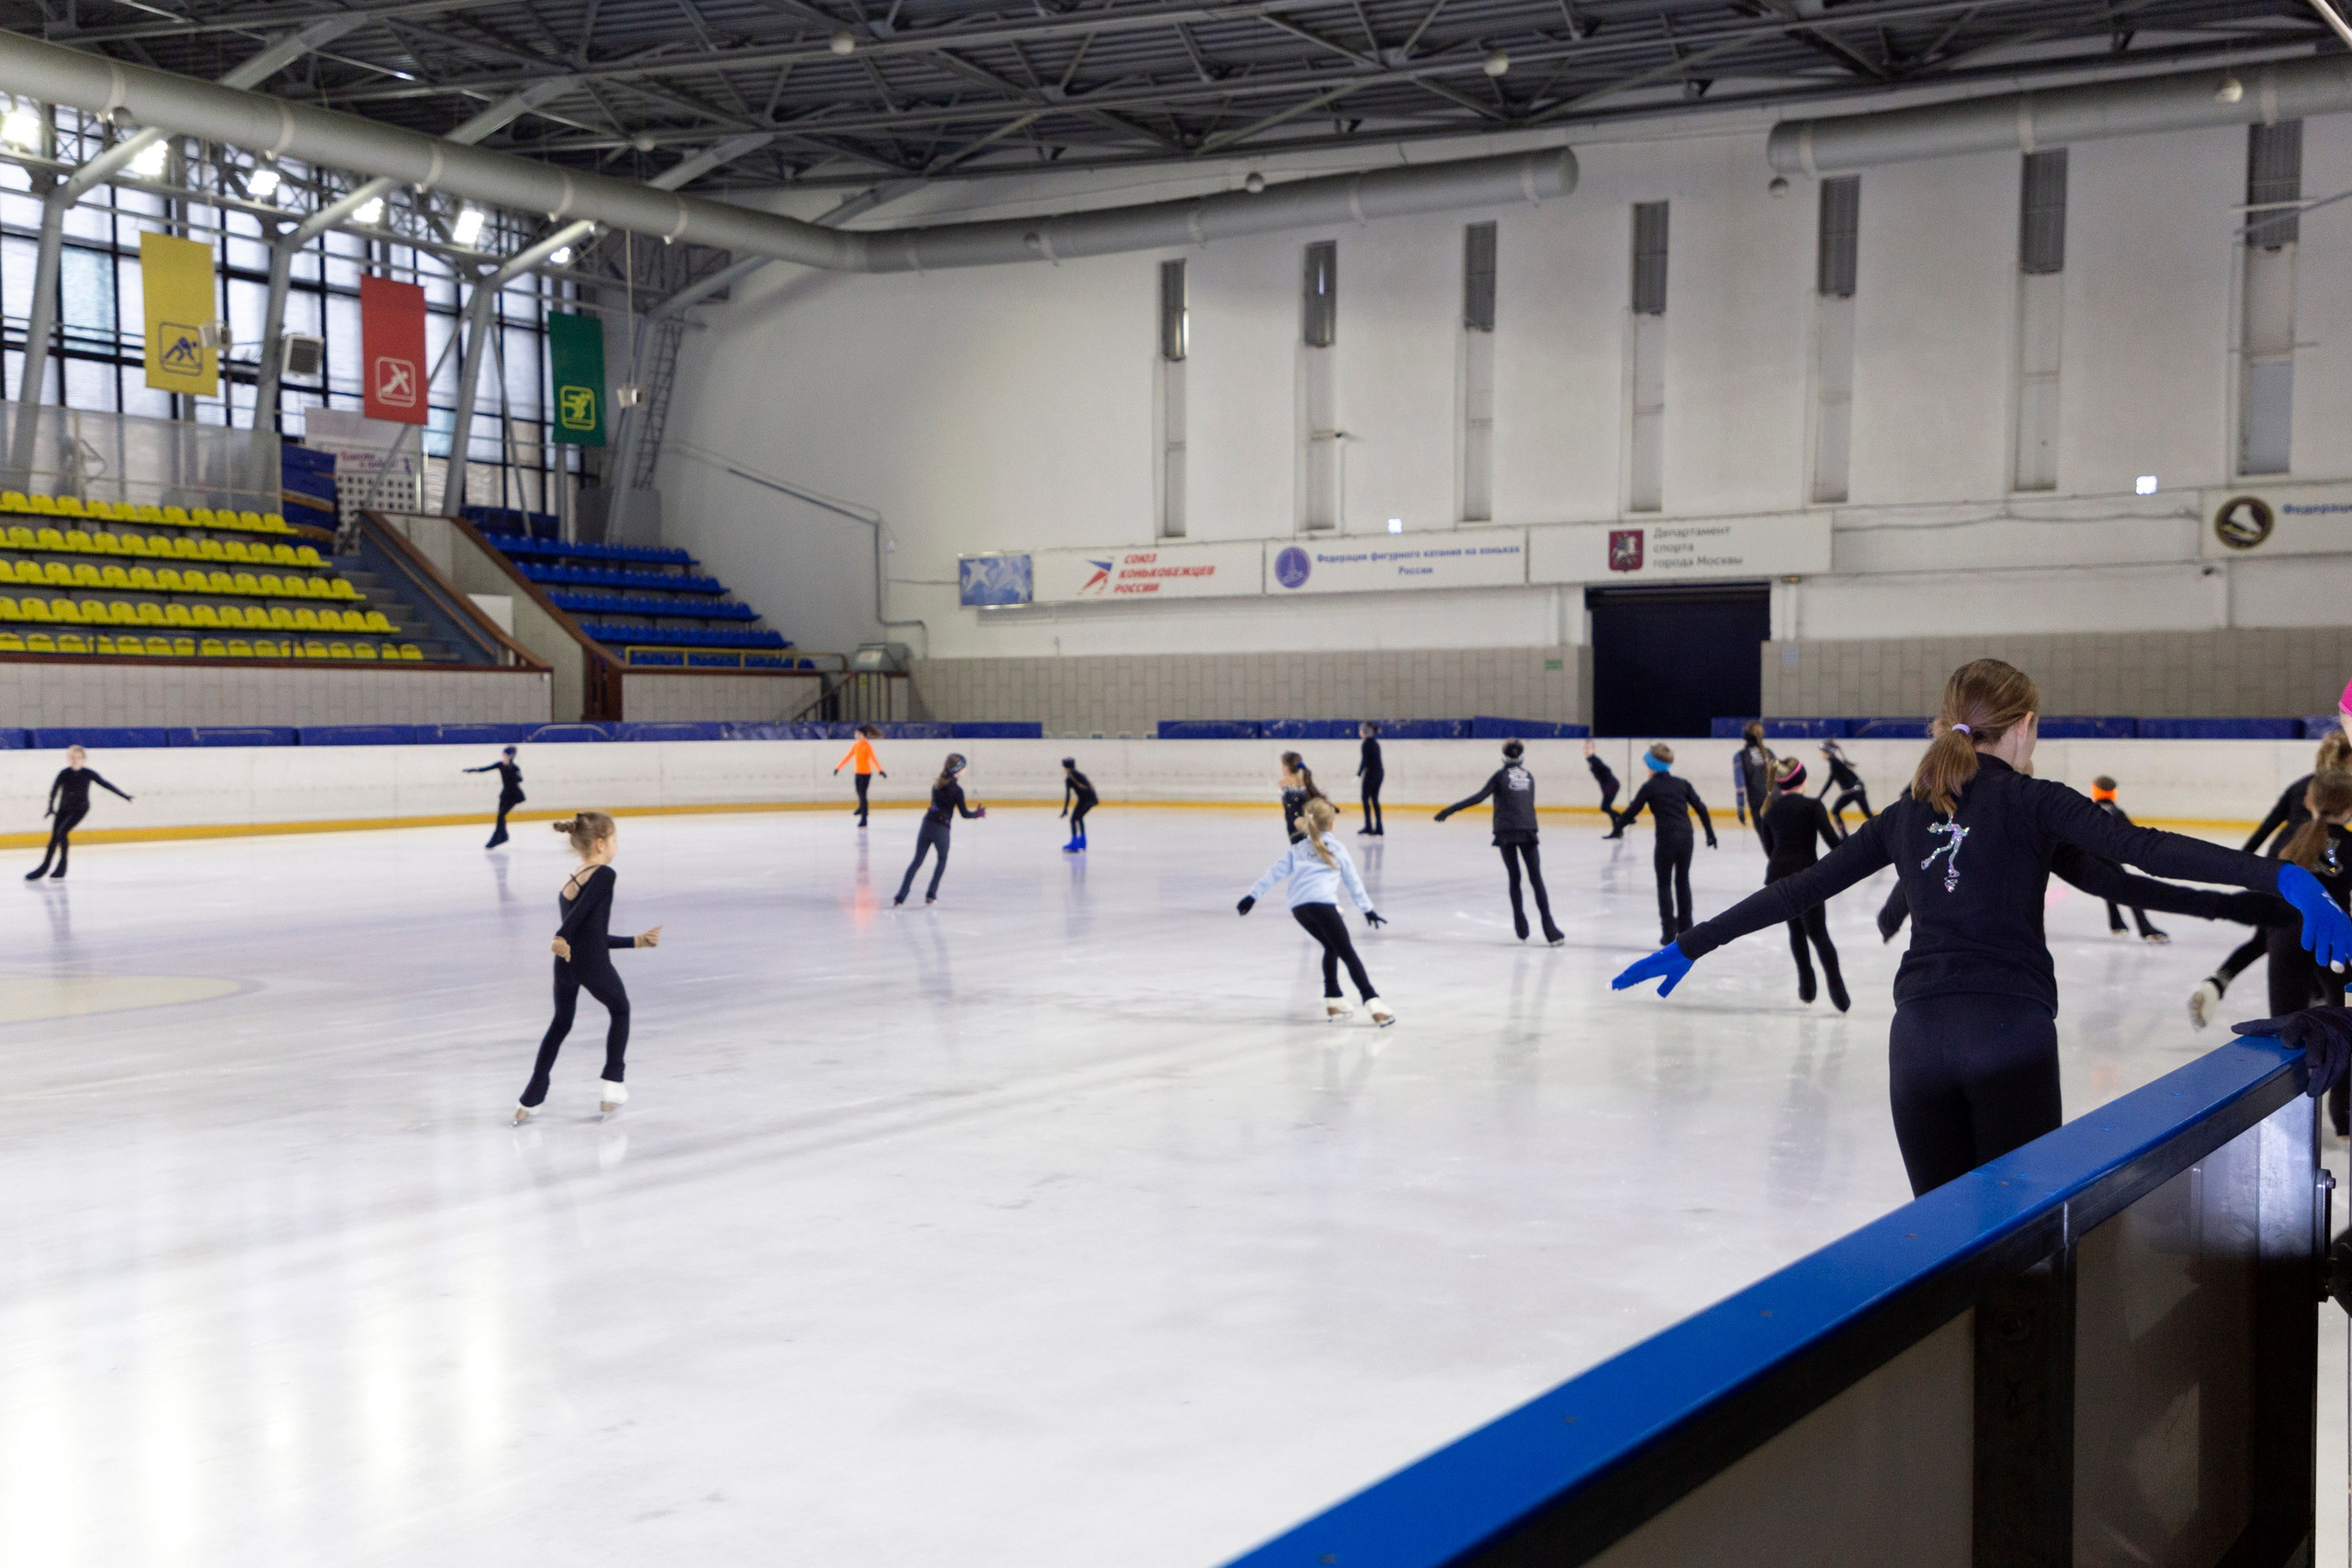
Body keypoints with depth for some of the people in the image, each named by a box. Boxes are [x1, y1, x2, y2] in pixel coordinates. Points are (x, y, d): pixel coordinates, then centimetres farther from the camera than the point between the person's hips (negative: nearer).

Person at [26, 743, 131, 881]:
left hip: (80, 809, -3)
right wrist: (51, 807, -18)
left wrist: (123, 795, -2)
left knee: (62, 831, -19)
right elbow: (54, 790, -8)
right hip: (63, 809, 3)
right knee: (54, 836, 5)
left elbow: (105, 784, -3)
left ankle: (62, 867, -11)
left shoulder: (88, 774, -9)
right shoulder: (64, 773, -8)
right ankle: (44, 867, 17)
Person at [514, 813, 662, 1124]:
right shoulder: (604, 875, -3)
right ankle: (612, 1085, 20)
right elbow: (584, 908, -23)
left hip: (566, 965, 6)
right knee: (620, 1010, 22)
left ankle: (531, 1100, 24)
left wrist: (638, 941, 30)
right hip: (593, 965, -6)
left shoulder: (568, 884, 21)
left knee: (561, 1024, 25)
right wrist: (561, 937, -28)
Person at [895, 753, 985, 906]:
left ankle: (900, 897, -3)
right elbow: (964, 813, -5)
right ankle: (931, 894, 16)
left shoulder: (936, 784, 9)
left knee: (917, 861, 6)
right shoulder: (956, 789, -8)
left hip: (927, 823, 4)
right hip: (942, 828, -4)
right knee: (942, 860, 20)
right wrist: (977, 813, 13)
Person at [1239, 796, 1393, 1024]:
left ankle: (1334, 1001, 19)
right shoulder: (1338, 848, 19)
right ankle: (1372, 1003, -16)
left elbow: (1274, 873, 17)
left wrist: (1253, 896, 19)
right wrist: (1368, 909, 32)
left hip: (1298, 907, 4)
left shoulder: (1296, 850, 25)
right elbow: (1354, 882, 24)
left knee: (1331, 948, 23)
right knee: (1348, 953, -6)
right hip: (1322, 903, -4)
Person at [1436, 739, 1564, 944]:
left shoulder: (1501, 775, 1)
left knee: (1514, 879, 11)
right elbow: (1530, 803, 17)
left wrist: (1450, 810, -7)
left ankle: (1520, 925, 8)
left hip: (1506, 831, -1)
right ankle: (1549, 927, -10)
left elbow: (1479, 797, -8)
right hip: (1528, 831, 2)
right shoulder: (1528, 776, 12)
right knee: (1537, 879, -1)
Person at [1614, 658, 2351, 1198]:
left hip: (1919, 1033, 4)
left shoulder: (1908, 813, 12)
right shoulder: (2030, 801, -1)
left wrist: (1690, 945, 18)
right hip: (2009, 1029, -4)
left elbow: (1800, 889, 12)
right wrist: (2283, 879, -26)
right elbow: (2141, 847, -16)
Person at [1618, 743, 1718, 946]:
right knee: (1682, 880, 17)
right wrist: (1710, 833, 15)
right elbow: (1701, 808, 7)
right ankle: (1685, 927, 24)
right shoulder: (1682, 784, 9)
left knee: (1664, 884, 6)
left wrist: (1622, 822, 23)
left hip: (1666, 838, -4)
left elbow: (1631, 812, 1)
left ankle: (1669, 930, 0)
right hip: (1686, 836, 4)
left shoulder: (1650, 787, -2)